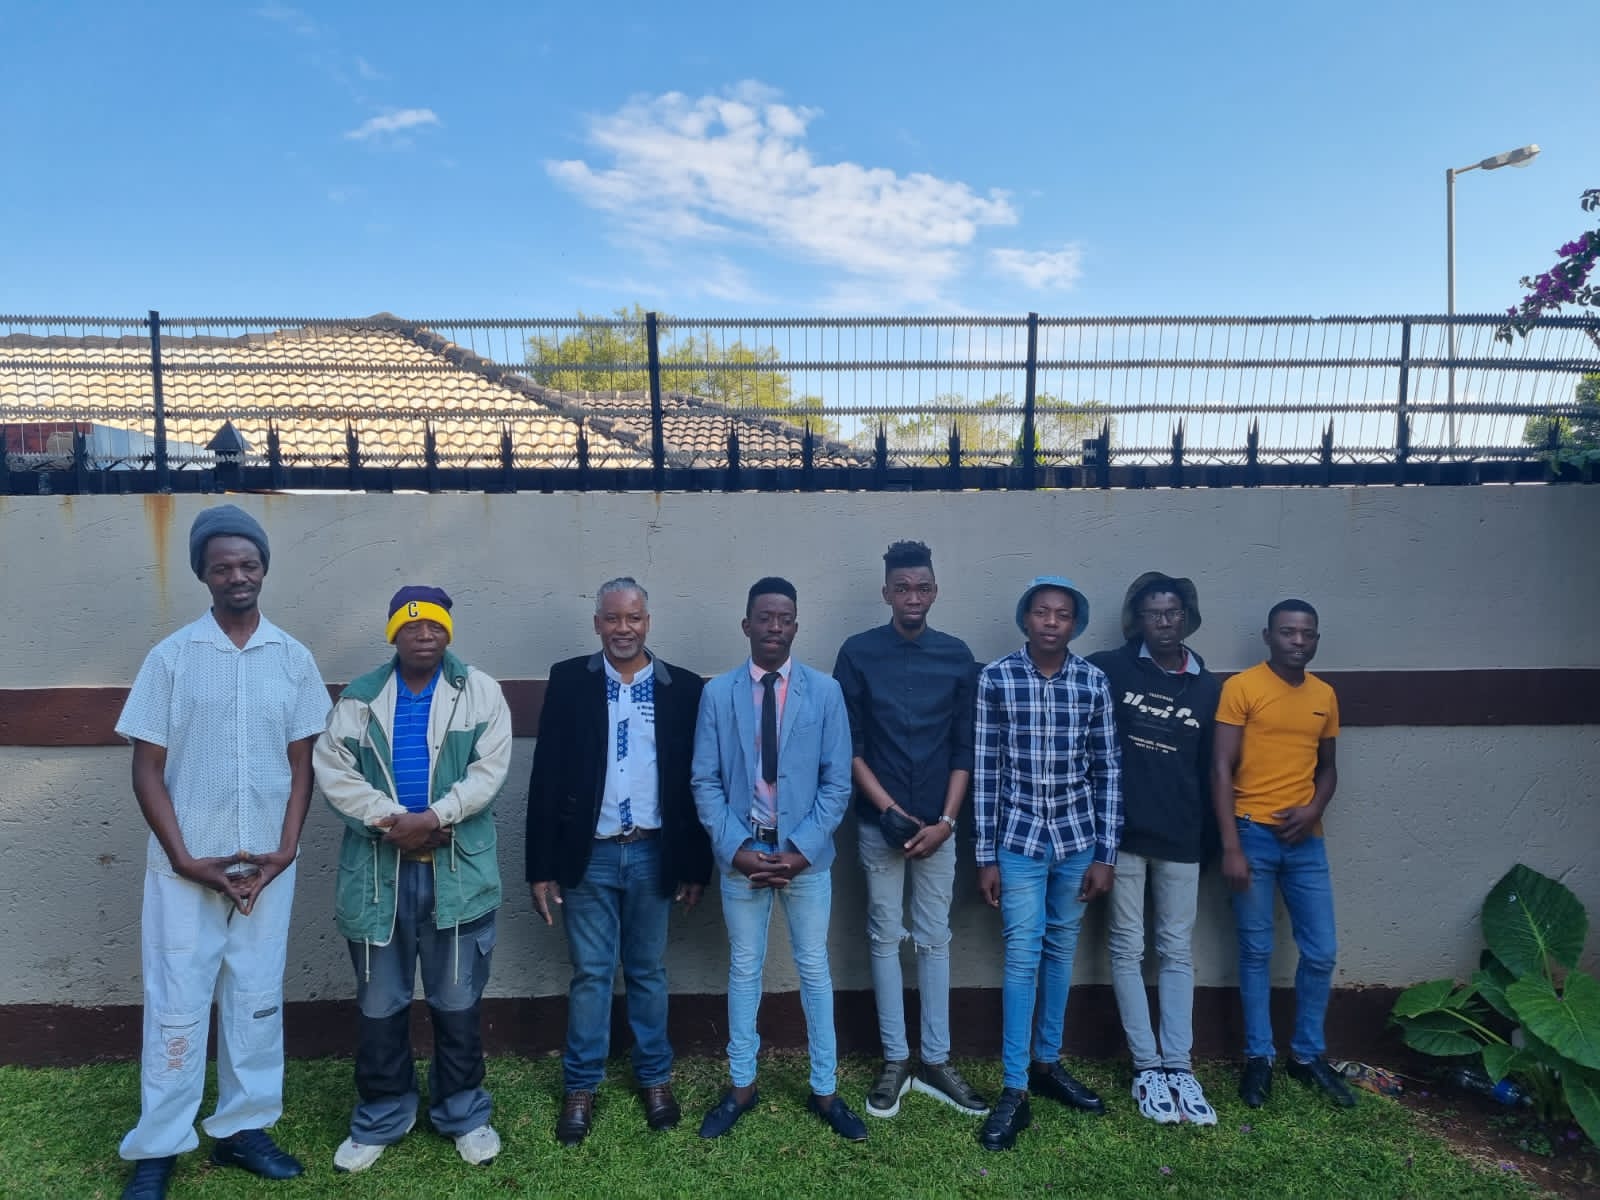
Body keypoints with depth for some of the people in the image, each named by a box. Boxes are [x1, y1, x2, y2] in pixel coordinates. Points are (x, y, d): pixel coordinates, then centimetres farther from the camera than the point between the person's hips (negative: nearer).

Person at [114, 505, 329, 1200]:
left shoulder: (294, 660, 2)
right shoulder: (170, 657, -3)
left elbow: (301, 765, 4)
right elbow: (147, 769, -3)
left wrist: (284, 853, -5)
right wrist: (186, 859, -9)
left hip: (267, 867, 2)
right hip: (185, 869, -2)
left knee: (258, 1000, 10)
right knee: (176, 1006, 5)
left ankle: (243, 1129, 25)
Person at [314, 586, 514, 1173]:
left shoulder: (480, 692, 1)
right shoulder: (358, 698, 6)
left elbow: (488, 770, -7)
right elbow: (334, 771, -3)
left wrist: (433, 818, -18)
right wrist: (391, 819, -15)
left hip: (457, 871, -1)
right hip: (379, 871, 2)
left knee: (458, 1003, 10)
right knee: (379, 1006, 13)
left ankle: (464, 1113, 29)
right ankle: (381, 1119, 32)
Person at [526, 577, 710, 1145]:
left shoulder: (684, 688, 0)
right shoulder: (569, 681, -2)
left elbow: (695, 779, 2)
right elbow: (547, 775, -3)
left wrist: (695, 865, 2)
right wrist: (542, 865, -5)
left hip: (652, 854, 1)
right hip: (589, 854, 0)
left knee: (648, 971, 13)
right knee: (590, 973, 8)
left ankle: (655, 1077, 29)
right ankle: (581, 1087, 24)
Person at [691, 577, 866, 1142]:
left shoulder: (824, 691, -4)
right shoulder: (717, 693, -2)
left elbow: (837, 781, -4)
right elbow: (705, 782, -2)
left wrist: (800, 849, -12)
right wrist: (736, 849, -11)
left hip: (805, 855, 0)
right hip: (741, 853, 1)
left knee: (814, 969, 11)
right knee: (744, 969, 14)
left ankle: (824, 1090, 26)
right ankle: (741, 1086, 30)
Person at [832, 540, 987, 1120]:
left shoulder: (957, 656, 2)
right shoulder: (858, 653, -3)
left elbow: (965, 747, 2)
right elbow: (848, 743, -3)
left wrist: (945, 820, -6)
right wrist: (890, 810, -10)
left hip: (937, 822, 2)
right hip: (879, 822, -1)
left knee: (934, 938, 8)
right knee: (886, 937, 7)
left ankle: (935, 1061, 19)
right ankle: (895, 1060, 18)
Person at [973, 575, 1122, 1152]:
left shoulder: (1094, 682, -1)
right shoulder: (995, 678, -7)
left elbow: (1108, 770, 2)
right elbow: (985, 770, -5)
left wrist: (1105, 855, 1)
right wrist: (986, 857, -5)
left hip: (1077, 838, 3)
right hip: (1019, 840, -2)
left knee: (1061, 951, 14)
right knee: (1023, 957, -2)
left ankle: (1047, 1062, 31)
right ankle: (1015, 1090, 9)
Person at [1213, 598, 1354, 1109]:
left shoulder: (1325, 695, 9)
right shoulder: (1241, 687, -7)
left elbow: (1327, 768, 17)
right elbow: (1221, 769, -9)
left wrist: (1313, 810, -4)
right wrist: (1231, 847, -14)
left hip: (1305, 839, 5)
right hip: (1254, 834, -4)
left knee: (1321, 952, 8)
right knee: (1257, 952, 5)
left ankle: (1307, 1054, 26)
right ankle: (1259, 1057, 19)